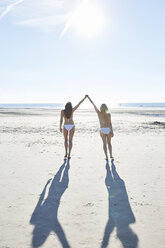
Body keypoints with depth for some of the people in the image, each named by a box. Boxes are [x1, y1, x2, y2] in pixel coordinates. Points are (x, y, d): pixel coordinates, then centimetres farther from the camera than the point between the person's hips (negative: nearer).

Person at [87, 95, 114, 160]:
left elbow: (93, 104, 7)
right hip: (108, 129, 0)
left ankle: (106, 157, 3)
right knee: (109, 143, 17)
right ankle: (111, 155, 13)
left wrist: (89, 97, 16)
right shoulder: (108, 114, -7)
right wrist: (112, 132, -6)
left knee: (104, 143, 7)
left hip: (102, 130, 0)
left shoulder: (99, 113, -3)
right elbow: (110, 123, -10)